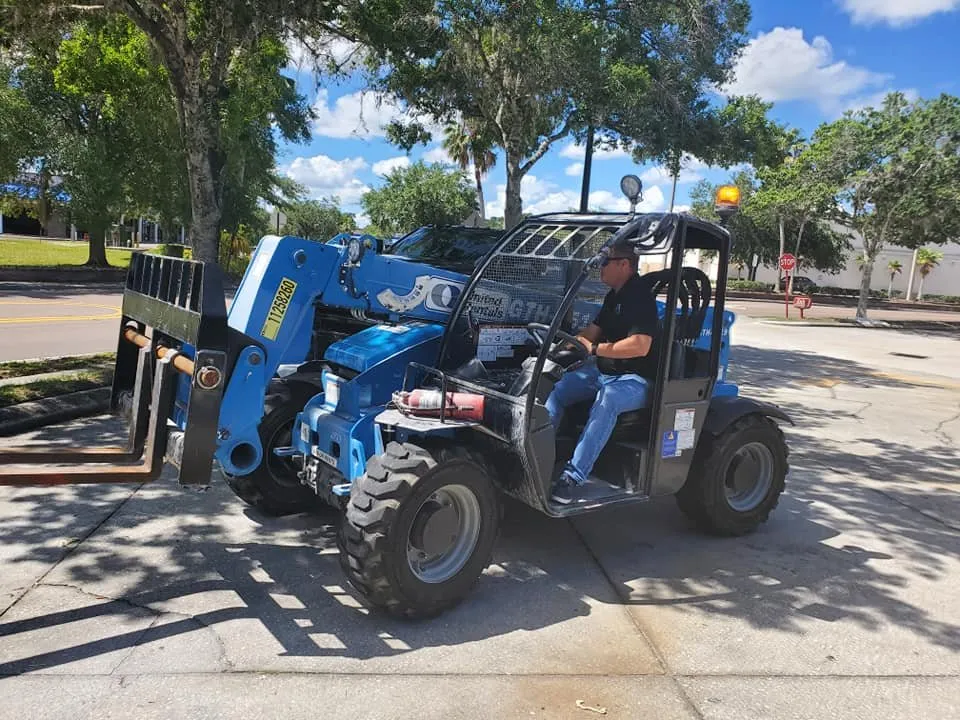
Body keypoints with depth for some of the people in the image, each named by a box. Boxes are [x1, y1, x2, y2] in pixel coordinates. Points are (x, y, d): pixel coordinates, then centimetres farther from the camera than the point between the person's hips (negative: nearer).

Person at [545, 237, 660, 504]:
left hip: (636, 379, -9)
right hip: (603, 371, 9)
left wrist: (594, 349, -24)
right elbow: (593, 331, 18)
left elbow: (640, 345, -28)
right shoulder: (614, 296, 13)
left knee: (607, 400, -39)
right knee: (556, 388, -9)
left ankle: (574, 476, -40)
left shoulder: (641, 297, -16)